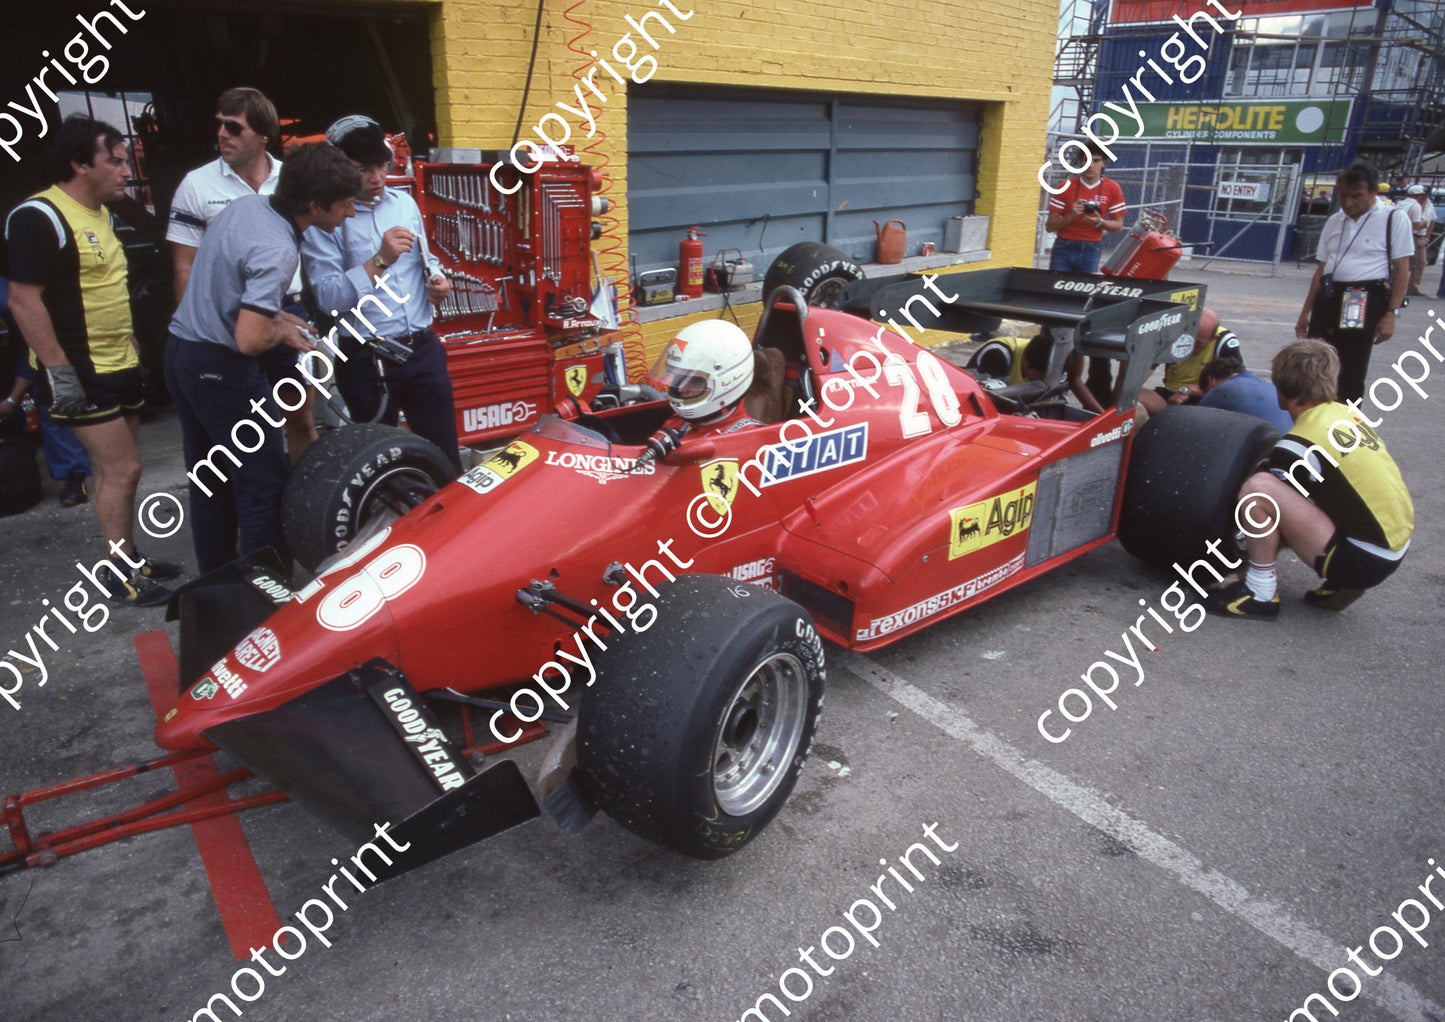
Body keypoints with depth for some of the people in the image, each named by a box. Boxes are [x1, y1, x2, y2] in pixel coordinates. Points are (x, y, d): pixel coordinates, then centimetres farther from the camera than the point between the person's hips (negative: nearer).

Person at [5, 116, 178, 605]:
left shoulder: (100, 213, 13)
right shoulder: (39, 217, -16)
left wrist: (131, 346, 21)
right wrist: (57, 371, -22)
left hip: (120, 365, 9)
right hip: (80, 374, -9)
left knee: (114, 467, 15)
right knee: (122, 468, -7)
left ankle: (128, 558, 27)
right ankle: (118, 576, 5)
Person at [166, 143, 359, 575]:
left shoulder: (246, 204, 4)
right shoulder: (277, 250, -24)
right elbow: (249, 338, -29)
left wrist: (273, 315, 11)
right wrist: (281, 332, -9)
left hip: (180, 348, 10)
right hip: (221, 367, -10)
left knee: (208, 481, 18)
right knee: (264, 481, 0)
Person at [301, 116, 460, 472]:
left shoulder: (405, 203, 11)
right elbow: (327, 297, -16)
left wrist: (436, 279, 2)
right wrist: (379, 261, -24)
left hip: (423, 348, 4)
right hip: (365, 359, -4)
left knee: (444, 455, 7)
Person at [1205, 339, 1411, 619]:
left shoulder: (1296, 446, -17)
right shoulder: (1351, 414, 8)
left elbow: (1261, 495, -4)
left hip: (1363, 563, -9)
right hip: (1396, 546, 9)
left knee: (1258, 488, -20)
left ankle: (1260, 593, -8)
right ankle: (1340, 585, 15)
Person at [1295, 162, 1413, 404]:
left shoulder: (1394, 219, -2)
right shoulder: (1334, 222, 15)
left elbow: (1402, 270, -4)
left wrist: (1391, 314, -11)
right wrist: (1306, 312, 17)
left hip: (1366, 302, -5)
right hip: (1328, 300, 5)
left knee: (1351, 376, -4)